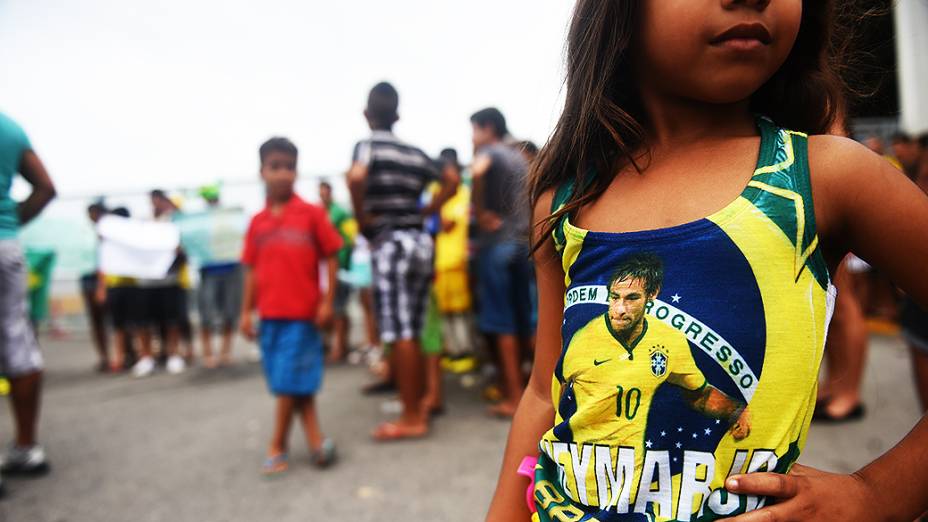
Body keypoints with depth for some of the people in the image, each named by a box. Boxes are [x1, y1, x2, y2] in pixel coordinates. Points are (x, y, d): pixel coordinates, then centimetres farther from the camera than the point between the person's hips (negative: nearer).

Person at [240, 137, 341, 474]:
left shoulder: (311, 214, -5)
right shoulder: (257, 222, 5)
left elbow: (331, 259, -3)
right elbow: (252, 270, 10)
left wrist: (327, 303, -7)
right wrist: (246, 312, 7)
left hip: (302, 312, -4)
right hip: (270, 314, 4)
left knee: (289, 382, 0)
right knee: (296, 383, 9)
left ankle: (277, 447, 14)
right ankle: (315, 440, 20)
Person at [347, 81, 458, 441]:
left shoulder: (367, 146, -4)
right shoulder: (415, 153, 14)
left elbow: (356, 176, -25)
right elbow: (451, 181, 19)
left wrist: (362, 218, -11)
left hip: (390, 244, -6)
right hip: (420, 240, 6)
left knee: (399, 334, -3)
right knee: (411, 334, 13)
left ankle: (411, 418, 2)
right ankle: (417, 407, 20)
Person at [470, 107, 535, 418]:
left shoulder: (488, 152, -3)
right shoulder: (519, 157, 18)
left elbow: (477, 171, -27)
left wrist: (480, 212, -18)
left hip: (497, 241, -7)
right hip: (523, 242, 7)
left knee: (501, 322, -3)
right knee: (524, 320, 11)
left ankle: (514, 397, -1)